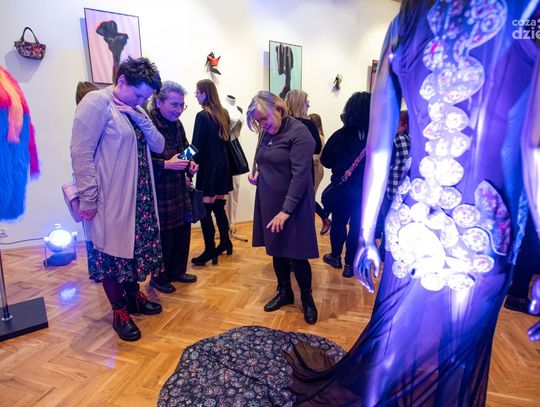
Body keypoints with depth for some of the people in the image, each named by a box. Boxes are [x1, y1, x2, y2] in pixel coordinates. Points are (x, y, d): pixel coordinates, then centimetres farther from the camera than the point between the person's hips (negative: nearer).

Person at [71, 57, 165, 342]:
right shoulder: (96, 102, -11)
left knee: (136, 246, 17)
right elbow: (81, 153, -17)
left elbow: (158, 145, 6)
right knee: (110, 251, 6)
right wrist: (87, 199, -19)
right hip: (109, 200, -8)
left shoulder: (135, 110, 13)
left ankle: (133, 296, 36)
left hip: (139, 197, 8)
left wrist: (140, 117, -9)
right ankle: (119, 310, 21)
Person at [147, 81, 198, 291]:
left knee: (183, 231, 14)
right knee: (163, 236, 3)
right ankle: (159, 277, 26)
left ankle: (177, 270, 35)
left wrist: (190, 165, 1)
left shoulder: (177, 124, 8)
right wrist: (166, 164, -26)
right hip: (159, 193, -8)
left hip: (179, 190, 8)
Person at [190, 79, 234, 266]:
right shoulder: (223, 114, 10)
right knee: (219, 206, 16)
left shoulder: (203, 116, -12)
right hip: (223, 165, 8)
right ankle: (225, 242, 26)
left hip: (209, 166, -8)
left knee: (205, 210, -3)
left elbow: (197, 145, -13)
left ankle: (210, 251, 2)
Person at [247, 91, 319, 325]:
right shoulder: (265, 133, 9)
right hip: (269, 202, 7)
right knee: (276, 251, 15)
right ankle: (284, 292, 35)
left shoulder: (299, 132, -15)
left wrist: (286, 210, -23)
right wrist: (256, 174, 0)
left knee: (295, 255, 2)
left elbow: (300, 174, -21)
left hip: (292, 205, -7)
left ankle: (307, 298, 24)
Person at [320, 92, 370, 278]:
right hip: (366, 191, 0)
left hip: (342, 189, 0)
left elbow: (325, 161, -5)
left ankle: (336, 257, 35)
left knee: (339, 223, 19)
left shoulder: (340, 135, -13)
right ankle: (349, 264, 20)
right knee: (357, 227, 11)